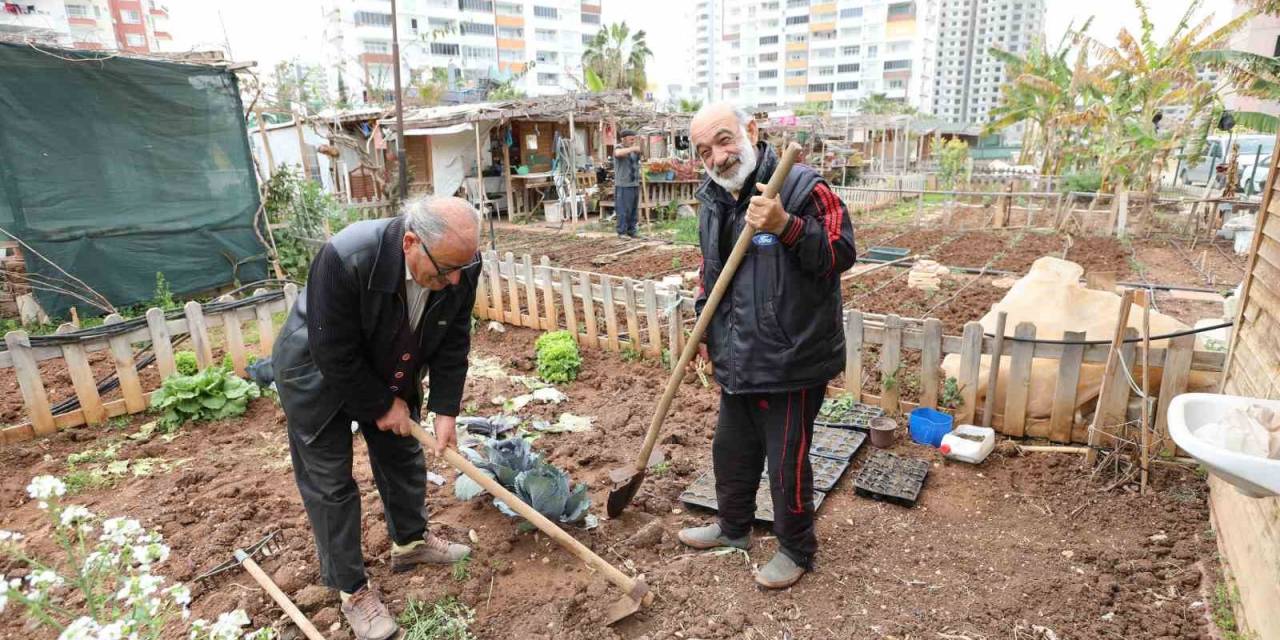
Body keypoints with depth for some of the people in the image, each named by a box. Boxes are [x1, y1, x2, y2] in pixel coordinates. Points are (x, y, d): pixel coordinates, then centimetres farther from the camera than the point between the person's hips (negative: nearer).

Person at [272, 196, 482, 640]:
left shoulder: (460, 265, -25)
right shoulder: (344, 259, -40)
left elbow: (452, 343, -12)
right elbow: (334, 356, -30)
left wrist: (445, 409, -14)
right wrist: (382, 406, -19)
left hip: (388, 372, 5)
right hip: (318, 375, -5)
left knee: (403, 456, 16)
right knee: (330, 483, 3)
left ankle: (410, 542, 39)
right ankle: (352, 589, 19)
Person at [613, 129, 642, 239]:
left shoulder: (633, 149, 17)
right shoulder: (618, 148, -4)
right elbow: (618, 153, -29)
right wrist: (633, 148, -31)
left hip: (635, 184, 7)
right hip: (623, 185, -7)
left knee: (633, 210, 6)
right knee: (623, 210, -7)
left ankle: (631, 231, 12)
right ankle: (622, 232, -3)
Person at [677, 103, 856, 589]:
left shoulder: (803, 188, -16)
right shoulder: (713, 201, 7)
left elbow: (842, 253, -18)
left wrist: (787, 227, -32)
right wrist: (705, 334, 16)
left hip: (791, 361, -7)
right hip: (737, 361, 8)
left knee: (787, 463, 7)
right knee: (731, 451, 23)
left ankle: (796, 550, 31)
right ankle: (733, 528, 46)